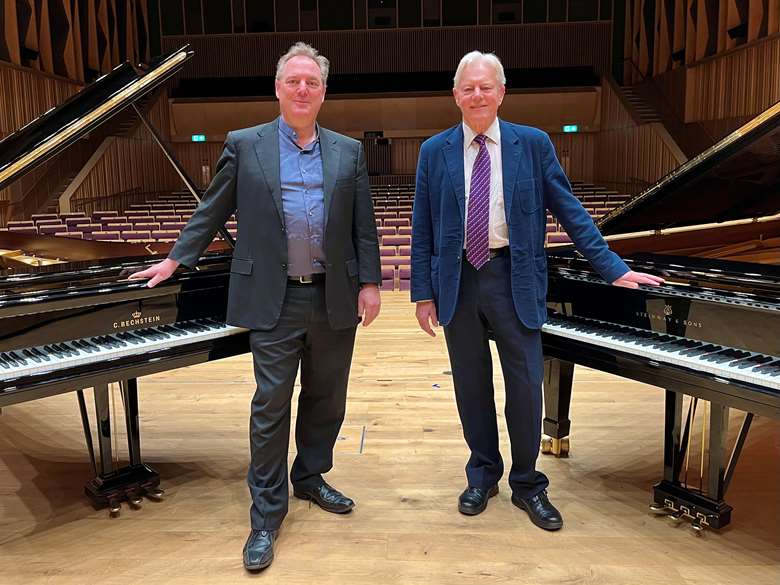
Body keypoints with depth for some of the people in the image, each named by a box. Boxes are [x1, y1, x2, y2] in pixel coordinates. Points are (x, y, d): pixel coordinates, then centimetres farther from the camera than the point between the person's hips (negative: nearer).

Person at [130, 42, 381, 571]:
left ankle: (311, 476, 36)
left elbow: (364, 225, 7)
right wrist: (175, 259, 8)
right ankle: (267, 516, 13)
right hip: (274, 300, -2)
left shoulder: (348, 151, 8)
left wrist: (370, 283, 2)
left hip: (334, 298, 3)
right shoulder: (244, 146, 3)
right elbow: (213, 211, 9)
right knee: (271, 406, 0)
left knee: (326, 399, 14)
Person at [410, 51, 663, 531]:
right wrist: (424, 293, 0)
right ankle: (483, 474, 31)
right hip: (458, 280, 1)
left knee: (526, 383, 4)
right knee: (471, 384, 11)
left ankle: (527, 483, 24)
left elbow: (570, 212, 3)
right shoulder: (435, 152, 4)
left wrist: (614, 269, 0)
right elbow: (423, 229, 4)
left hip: (514, 278, -1)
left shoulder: (533, 144, 1)